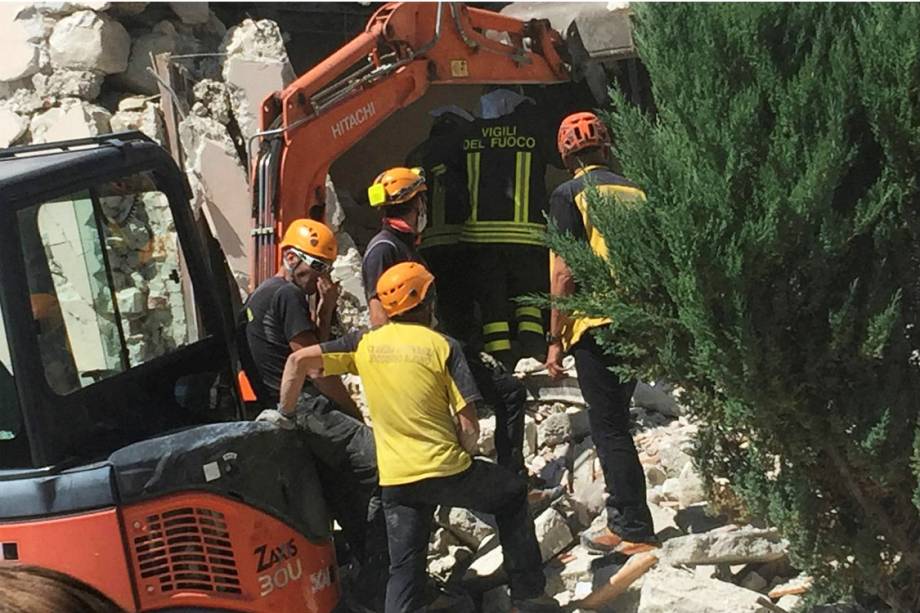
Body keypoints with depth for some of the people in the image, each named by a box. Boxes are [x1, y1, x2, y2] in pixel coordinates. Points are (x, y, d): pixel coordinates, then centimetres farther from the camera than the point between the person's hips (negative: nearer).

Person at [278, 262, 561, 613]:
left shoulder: (364, 344, 5)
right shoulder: (443, 346, -4)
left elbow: (299, 360, -1)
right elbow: (469, 428, -7)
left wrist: (283, 413, 9)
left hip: (395, 480, 3)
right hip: (446, 471, -2)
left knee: (405, 568, 12)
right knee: (512, 495, 23)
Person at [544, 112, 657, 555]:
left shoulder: (569, 195, -6)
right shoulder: (635, 192, 12)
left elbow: (564, 274, -12)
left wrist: (555, 340, -6)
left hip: (597, 325, -7)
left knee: (609, 430, -1)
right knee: (615, 423, 19)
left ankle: (635, 532, -1)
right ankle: (622, 520, 26)